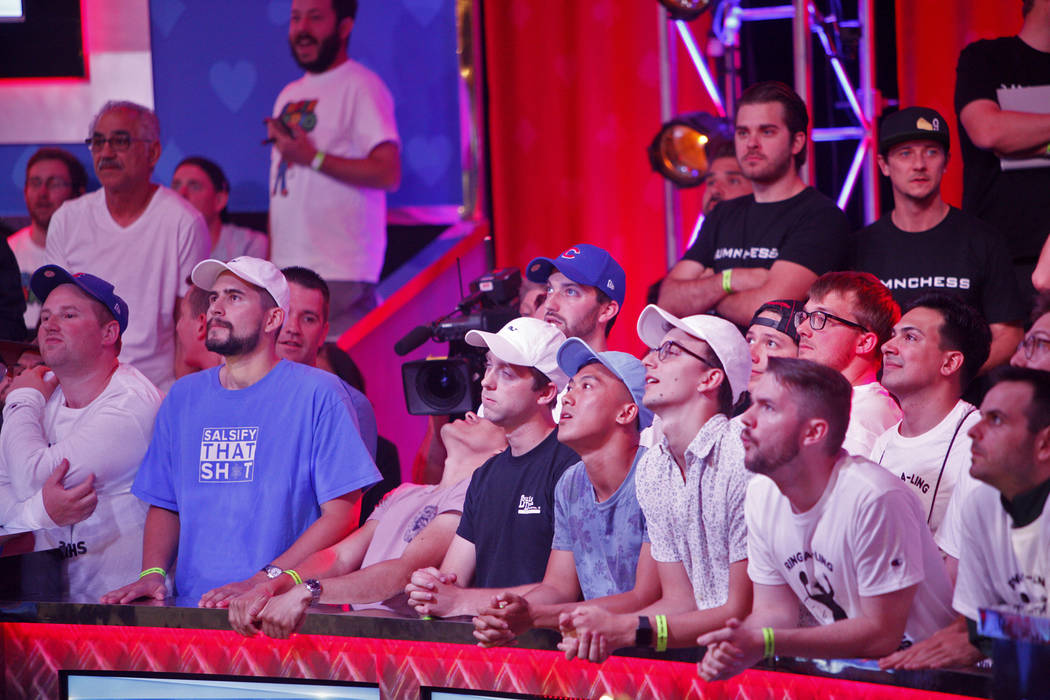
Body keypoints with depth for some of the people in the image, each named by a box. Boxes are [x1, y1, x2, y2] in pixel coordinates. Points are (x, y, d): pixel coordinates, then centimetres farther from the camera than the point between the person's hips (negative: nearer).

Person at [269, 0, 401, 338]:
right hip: (286, 271, 7)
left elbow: (388, 173, -15)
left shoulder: (360, 86, -4)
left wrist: (313, 158, -16)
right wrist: (268, 262, 14)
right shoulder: (289, 95, 21)